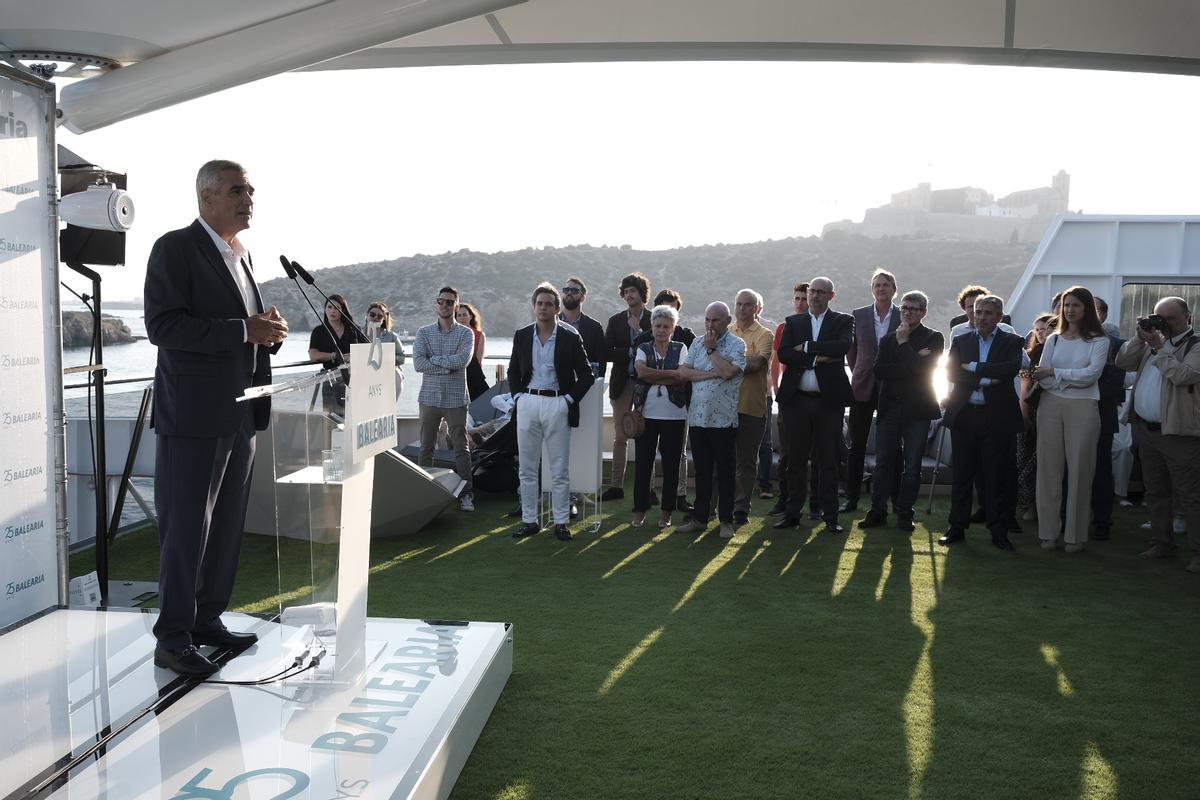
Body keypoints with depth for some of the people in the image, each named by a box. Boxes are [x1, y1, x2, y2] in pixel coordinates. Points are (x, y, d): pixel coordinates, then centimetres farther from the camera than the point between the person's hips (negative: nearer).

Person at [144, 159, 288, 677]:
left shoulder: (242, 255, 17)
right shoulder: (175, 248, -8)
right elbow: (162, 326, -18)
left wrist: (269, 330, 0)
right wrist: (243, 330, -24)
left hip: (240, 415, 8)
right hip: (193, 417, -8)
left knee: (227, 527, 14)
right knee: (185, 530, -1)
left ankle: (208, 620, 27)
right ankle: (172, 640, 11)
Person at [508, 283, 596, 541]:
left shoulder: (570, 337, -3)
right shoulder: (522, 336, 7)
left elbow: (587, 375, 1)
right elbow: (513, 371, 17)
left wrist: (569, 399, -5)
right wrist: (518, 396, 5)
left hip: (558, 405, -3)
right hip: (528, 403, 3)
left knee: (559, 470, 2)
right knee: (527, 468, 8)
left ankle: (561, 523, 11)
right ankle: (529, 521, 17)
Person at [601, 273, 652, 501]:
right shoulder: (615, 321, 8)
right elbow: (608, 353, 0)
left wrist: (638, 330, -11)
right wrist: (630, 352, -13)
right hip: (622, 383, 3)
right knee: (620, 437, 7)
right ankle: (616, 485, 13)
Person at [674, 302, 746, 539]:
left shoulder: (736, 345, -3)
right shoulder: (697, 344, 12)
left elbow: (728, 371, -20)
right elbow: (683, 371, 1)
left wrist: (711, 349, -8)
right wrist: (711, 373, -11)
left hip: (723, 419, -4)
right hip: (698, 416, 5)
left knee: (725, 471, 3)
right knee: (702, 470, 11)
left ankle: (726, 521, 11)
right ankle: (699, 518, 18)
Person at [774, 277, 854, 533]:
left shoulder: (843, 321, 6)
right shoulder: (793, 322, 11)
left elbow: (844, 346, -15)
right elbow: (783, 353, -4)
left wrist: (806, 347, -12)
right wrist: (817, 358, -13)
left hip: (829, 400, -2)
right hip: (796, 399, 2)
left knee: (828, 461, 3)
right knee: (796, 459, 7)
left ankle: (830, 516, 11)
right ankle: (793, 513, 16)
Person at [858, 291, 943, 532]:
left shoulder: (933, 338, 2)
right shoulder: (888, 339, 13)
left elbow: (924, 369, -14)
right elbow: (879, 370, -3)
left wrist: (904, 343, -8)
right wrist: (912, 364, -13)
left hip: (917, 410, -3)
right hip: (889, 408, 3)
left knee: (912, 466, 3)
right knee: (883, 462, 3)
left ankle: (904, 514, 12)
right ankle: (877, 511, 10)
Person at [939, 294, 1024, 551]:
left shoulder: (1012, 342, 4)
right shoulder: (960, 341, 10)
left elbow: (1011, 369, -15)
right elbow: (952, 373, -4)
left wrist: (973, 367, -11)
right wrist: (985, 379, -13)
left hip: (998, 417, -2)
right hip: (964, 416, 2)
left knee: (997, 476, 2)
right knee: (962, 474, 7)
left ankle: (998, 531, 11)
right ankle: (957, 527, 15)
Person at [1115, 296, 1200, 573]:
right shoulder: (1152, 342, 14)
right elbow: (1122, 363, 9)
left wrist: (1158, 347, -17)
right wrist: (1140, 338, -2)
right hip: (1146, 428, 7)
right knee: (1156, 492, 15)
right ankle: (1162, 543, 25)